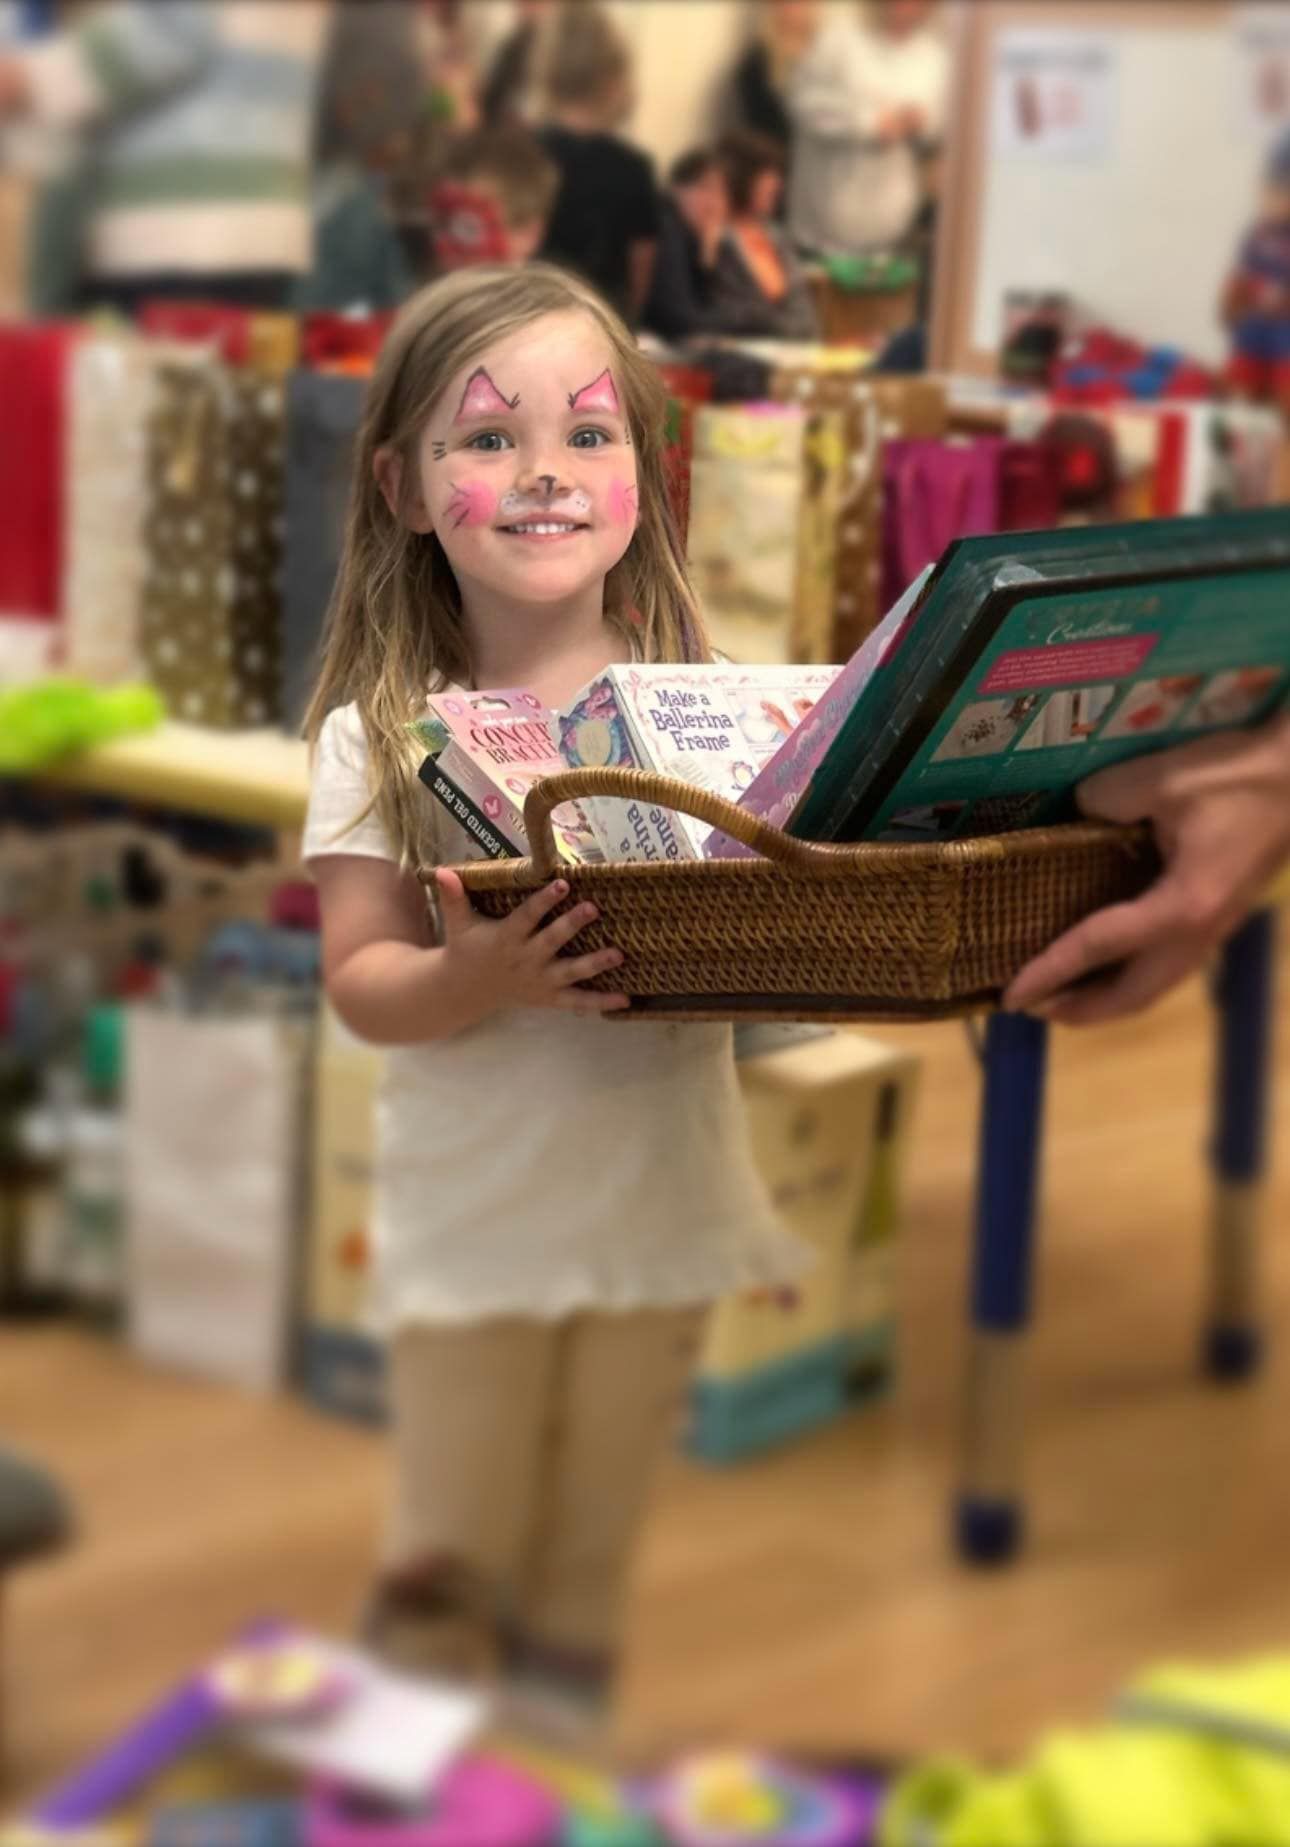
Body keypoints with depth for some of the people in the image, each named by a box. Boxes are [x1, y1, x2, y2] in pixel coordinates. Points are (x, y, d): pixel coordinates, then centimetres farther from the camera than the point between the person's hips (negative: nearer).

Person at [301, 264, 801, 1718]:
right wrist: (480, 981, -29)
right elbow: (360, 984, -9)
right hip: (474, 1218, -2)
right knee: (445, 1568, 9)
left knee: (589, 1567, 17)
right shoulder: (381, 734, -9)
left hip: (659, 1209, 2)